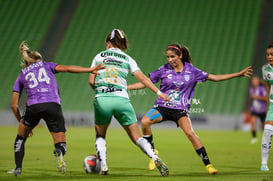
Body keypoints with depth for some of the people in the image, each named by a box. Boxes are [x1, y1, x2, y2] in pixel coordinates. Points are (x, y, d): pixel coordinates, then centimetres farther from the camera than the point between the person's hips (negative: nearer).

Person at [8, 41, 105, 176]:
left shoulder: (21, 75, 26)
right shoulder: (47, 66, 24)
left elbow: (13, 105, 23)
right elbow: (67, 68, 6)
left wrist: (22, 122, 34)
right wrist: (90, 70, 2)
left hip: (33, 107, 1)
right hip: (53, 106, -1)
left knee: (20, 138, 29)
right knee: (61, 145, 6)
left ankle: (18, 168, 16)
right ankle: (59, 152, -30)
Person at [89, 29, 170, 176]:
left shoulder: (99, 57, 13)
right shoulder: (127, 59, 13)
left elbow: (91, 81, 8)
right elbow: (142, 78, 3)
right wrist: (159, 92, 5)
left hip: (101, 100, 0)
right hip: (121, 100, 0)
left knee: (100, 136, 23)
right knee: (137, 137, 6)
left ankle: (103, 165, 5)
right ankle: (155, 158, -17)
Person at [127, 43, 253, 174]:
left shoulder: (191, 70, 2)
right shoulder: (164, 70, 1)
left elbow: (214, 77, 9)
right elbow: (145, 83, 5)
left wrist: (238, 74, 7)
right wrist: (125, 87, -4)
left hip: (181, 109, -1)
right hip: (162, 107, 1)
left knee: (190, 133, -24)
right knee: (145, 121, -26)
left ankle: (207, 164, -14)